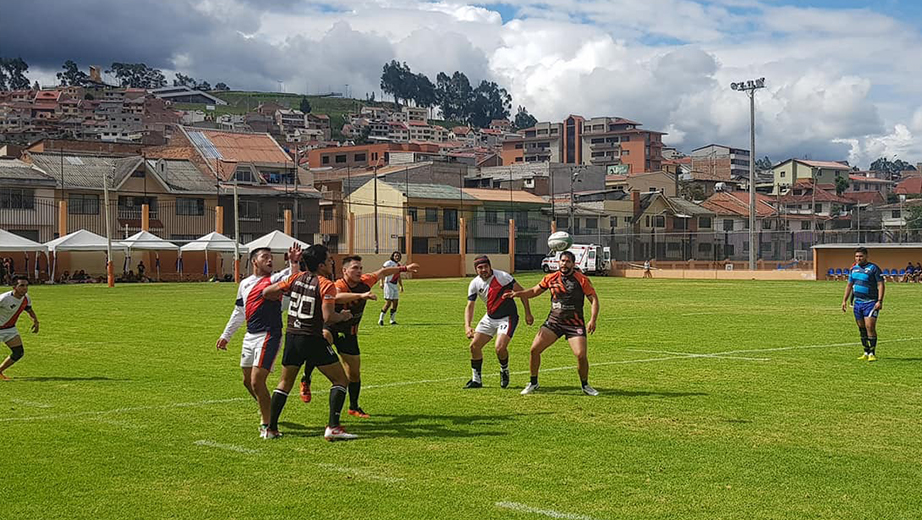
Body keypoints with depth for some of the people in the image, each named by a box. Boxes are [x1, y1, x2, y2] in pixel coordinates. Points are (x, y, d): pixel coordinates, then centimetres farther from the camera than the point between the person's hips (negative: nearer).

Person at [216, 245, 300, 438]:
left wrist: (294, 263, -45)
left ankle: (266, 424, 2)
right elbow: (238, 312, 24)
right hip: (250, 337, 7)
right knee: (248, 381, 18)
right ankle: (266, 410, 43)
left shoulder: (274, 279, -4)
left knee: (257, 382, -13)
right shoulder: (245, 284, 14)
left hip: (268, 336, -7)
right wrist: (226, 335, 27)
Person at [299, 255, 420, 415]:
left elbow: (382, 272, 11)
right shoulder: (338, 286, -27)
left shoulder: (365, 282, -8)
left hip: (349, 333, 6)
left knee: (354, 374, 8)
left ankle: (354, 407, 32)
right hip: (329, 328, -6)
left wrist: (404, 268, 19)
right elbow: (336, 296, -53)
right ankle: (305, 381, -23)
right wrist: (361, 295, -64)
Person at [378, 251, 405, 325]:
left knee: (395, 302, 5)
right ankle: (381, 319, -4)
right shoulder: (389, 263, -8)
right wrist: (382, 282, -28)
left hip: (395, 285, 8)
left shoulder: (399, 265, 16)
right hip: (388, 284, -8)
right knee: (388, 303, -10)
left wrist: (401, 286, 28)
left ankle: (392, 320, 13)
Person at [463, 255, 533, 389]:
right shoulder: (475, 284, -5)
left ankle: (504, 372, 10)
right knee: (474, 346, 1)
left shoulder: (502, 276, -19)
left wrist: (528, 313, -13)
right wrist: (467, 326, -15)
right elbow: (469, 306, 0)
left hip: (507, 317, -6)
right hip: (490, 318, 6)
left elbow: (521, 291, -12)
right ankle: (476, 380, 18)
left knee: (500, 348, -22)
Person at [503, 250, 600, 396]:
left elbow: (594, 299, -5)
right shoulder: (551, 278, 4)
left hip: (574, 324, -3)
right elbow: (534, 291, 16)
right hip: (553, 322, 3)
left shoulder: (581, 280, -6)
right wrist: (517, 294, 0)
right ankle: (533, 383, 13)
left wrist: (593, 320, -17)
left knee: (581, 355, -17)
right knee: (534, 349, -7)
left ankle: (585, 386, 9)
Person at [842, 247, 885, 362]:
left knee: (870, 326, -14)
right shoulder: (854, 269, 12)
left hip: (871, 302, -6)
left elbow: (880, 284, -9)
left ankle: (872, 353, -8)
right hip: (858, 302, 6)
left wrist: (880, 301, -17)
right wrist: (844, 300, 16)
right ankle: (866, 352, 18)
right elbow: (849, 285, 21)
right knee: (861, 328, 8)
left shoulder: (873, 268, -7)